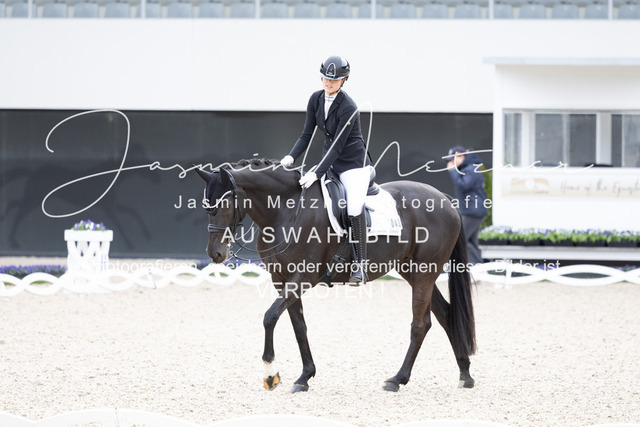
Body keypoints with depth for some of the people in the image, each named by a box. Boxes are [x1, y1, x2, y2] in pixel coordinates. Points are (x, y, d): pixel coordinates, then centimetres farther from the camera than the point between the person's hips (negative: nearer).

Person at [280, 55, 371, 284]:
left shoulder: (348, 108, -22)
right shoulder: (316, 99, -2)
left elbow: (338, 146, -24)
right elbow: (307, 134, 1)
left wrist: (317, 173, -31)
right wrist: (292, 156, -16)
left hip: (353, 162, -8)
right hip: (330, 160, 8)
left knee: (354, 207, -24)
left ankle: (360, 265, -19)